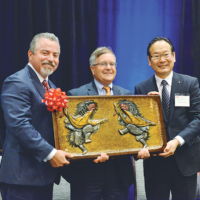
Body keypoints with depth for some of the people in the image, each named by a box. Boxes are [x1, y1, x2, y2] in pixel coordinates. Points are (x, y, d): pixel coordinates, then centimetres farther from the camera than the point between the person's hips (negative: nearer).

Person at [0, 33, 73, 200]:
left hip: (45, 173, 9)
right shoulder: (17, 83, -12)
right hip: (23, 175, -9)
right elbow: (19, 125, -22)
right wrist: (50, 153, -22)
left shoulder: (51, 87, 18)